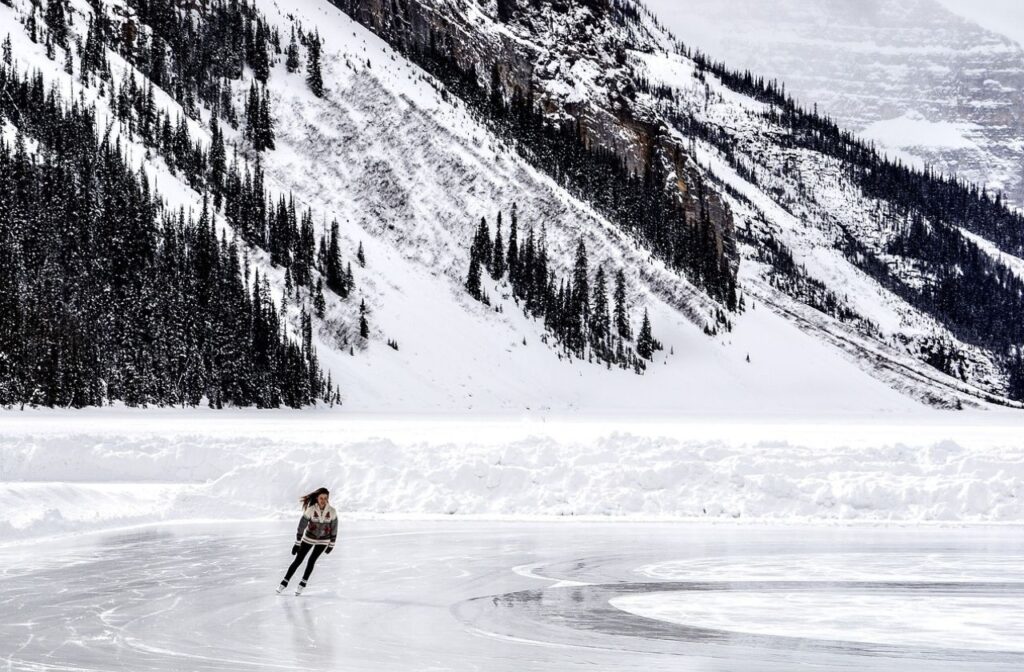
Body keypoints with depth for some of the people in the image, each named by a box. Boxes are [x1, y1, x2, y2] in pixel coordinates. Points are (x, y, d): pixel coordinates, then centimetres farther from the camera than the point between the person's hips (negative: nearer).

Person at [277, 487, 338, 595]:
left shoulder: (332, 512, -17)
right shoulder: (311, 510, -22)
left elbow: (334, 529, -5)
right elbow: (301, 526, -17)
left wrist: (331, 545, 0)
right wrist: (297, 544, -15)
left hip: (323, 541, 0)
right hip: (308, 538, 0)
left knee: (312, 560, -6)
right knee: (298, 560, 1)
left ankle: (302, 584, 9)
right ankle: (284, 582, 13)